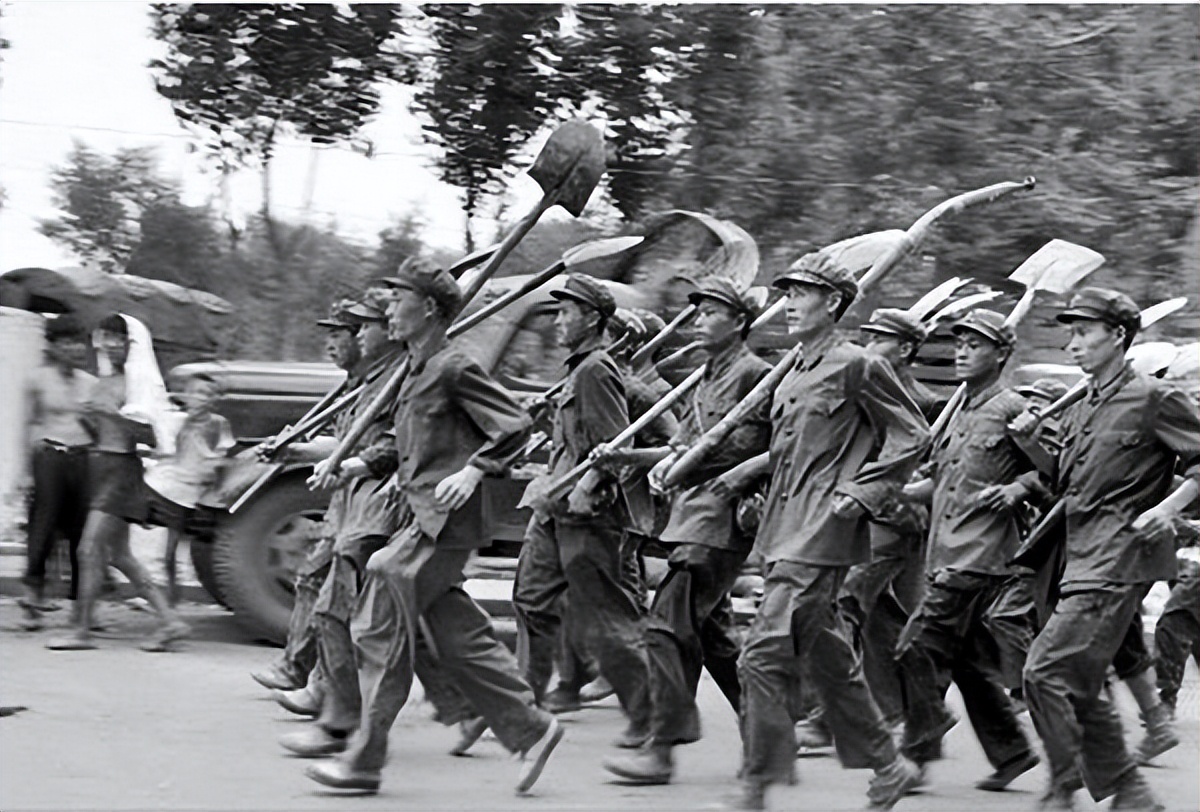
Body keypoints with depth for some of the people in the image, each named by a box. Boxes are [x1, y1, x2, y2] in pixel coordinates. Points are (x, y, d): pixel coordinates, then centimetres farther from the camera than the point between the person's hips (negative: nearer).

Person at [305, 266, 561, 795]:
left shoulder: (453, 369, -11)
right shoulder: (417, 374, 16)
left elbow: (515, 425, -14)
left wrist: (472, 471, -21)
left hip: (441, 522, -10)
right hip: (422, 517, 10)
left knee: (380, 628, -8)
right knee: (459, 638, 10)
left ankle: (364, 759, -4)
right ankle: (530, 730, 16)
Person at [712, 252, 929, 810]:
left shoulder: (857, 367, -8)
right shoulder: (794, 377, 16)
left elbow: (913, 436, -5)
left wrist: (861, 493, -13)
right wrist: (748, 471, 15)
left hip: (821, 535, -9)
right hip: (786, 532, 9)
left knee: (764, 655, -14)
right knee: (825, 656, 15)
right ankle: (888, 767, 27)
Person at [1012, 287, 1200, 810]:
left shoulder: (1153, 399, -7)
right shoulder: (1080, 410, 17)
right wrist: (1032, 444, 8)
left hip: (1121, 558, -9)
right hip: (1084, 557, 9)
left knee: (1047, 671, -15)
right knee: (1081, 687, 9)